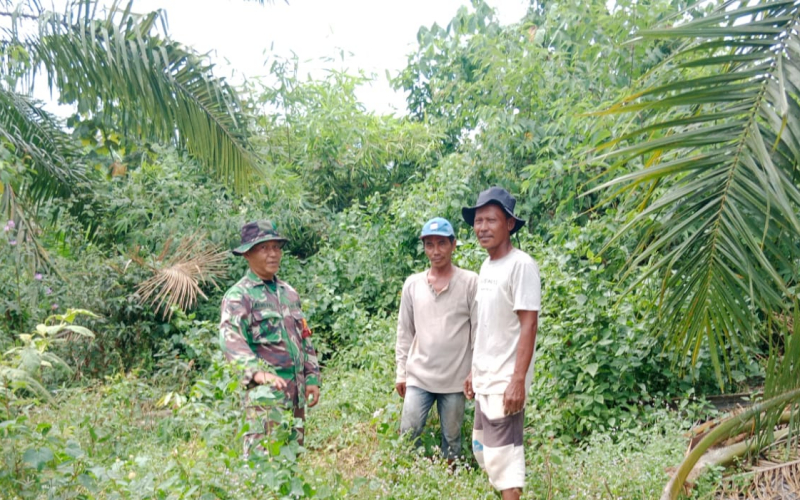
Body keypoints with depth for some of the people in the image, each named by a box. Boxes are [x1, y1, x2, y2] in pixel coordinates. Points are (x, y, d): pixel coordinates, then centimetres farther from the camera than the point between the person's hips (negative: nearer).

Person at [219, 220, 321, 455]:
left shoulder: (289, 292, 16)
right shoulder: (239, 295, -7)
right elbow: (231, 338, -23)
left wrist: (312, 377, 13)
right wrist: (256, 372, -38)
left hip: (296, 392, 7)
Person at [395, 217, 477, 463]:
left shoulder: (470, 282, -4)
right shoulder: (412, 284, 5)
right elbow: (405, 333, 10)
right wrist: (401, 372, 7)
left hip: (456, 379, -2)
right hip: (418, 376, 2)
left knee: (451, 441, 10)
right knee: (407, 436, 1)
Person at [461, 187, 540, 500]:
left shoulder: (521, 265, -15)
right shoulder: (486, 266, 10)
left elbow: (529, 325, -18)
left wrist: (518, 380, -22)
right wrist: (474, 370, 17)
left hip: (505, 381, -9)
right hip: (484, 379, 9)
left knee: (502, 457, -3)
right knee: (482, 451, 17)